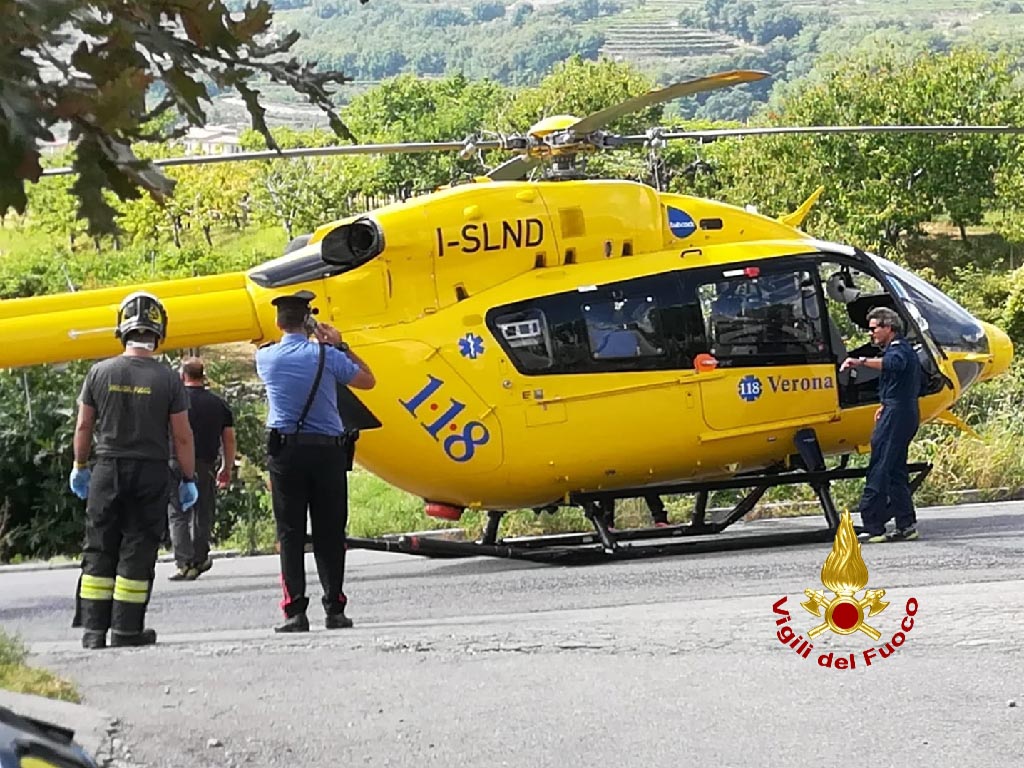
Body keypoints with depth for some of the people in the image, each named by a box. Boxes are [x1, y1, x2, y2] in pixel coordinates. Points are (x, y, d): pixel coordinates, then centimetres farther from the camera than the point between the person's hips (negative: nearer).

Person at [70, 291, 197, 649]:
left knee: (100, 549, 8)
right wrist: (188, 479, 5)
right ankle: (127, 629, 4)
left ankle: (93, 629, 7)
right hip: (151, 472, -2)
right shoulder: (168, 379, -8)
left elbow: (84, 426, 4)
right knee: (138, 551, 4)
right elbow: (182, 436, -5)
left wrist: (79, 466, 18)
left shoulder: (100, 373, -3)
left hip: (108, 470, 2)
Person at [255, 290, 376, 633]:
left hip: (285, 450, 1)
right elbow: (368, 380, 9)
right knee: (330, 533, 5)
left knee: (290, 532, 2)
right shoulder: (326, 355, -4)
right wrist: (340, 345, 12)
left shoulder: (266, 357, 2)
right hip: (328, 451, -1)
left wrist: (314, 342, 31)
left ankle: (294, 611, -5)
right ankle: (334, 610, 6)